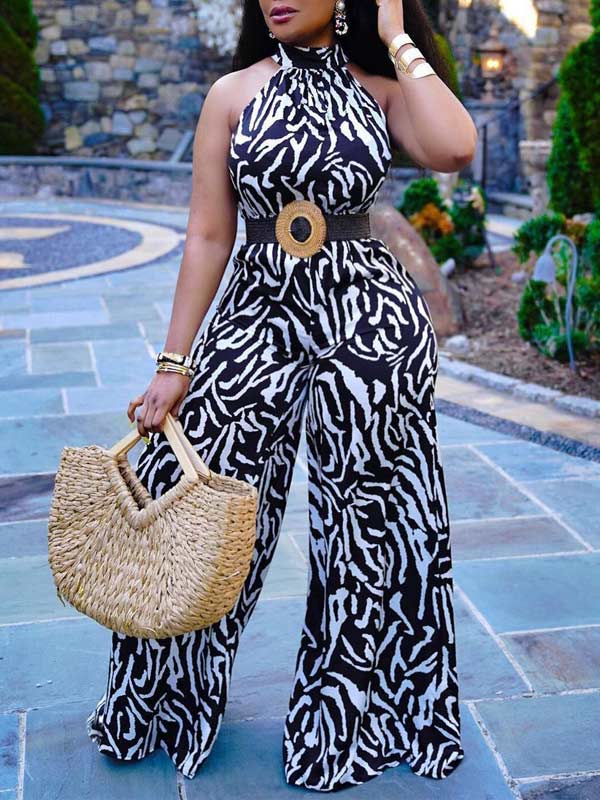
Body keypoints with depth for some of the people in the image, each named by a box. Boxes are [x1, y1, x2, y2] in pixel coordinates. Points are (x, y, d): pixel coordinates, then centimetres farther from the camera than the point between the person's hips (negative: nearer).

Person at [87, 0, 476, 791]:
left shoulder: (381, 86, 3)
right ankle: (164, 701, 30)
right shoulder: (233, 94, 3)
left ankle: (349, 716, 32)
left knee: (371, 519, 8)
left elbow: (454, 148, -19)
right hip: (257, 313, 1)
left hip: (370, 316, 0)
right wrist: (174, 364, 0)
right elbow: (208, 237, 2)